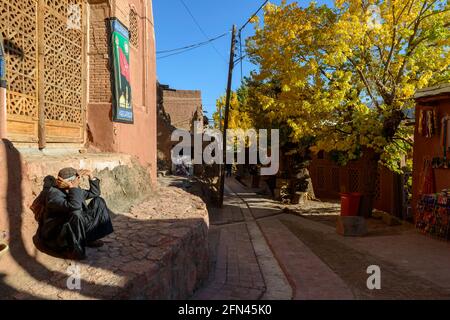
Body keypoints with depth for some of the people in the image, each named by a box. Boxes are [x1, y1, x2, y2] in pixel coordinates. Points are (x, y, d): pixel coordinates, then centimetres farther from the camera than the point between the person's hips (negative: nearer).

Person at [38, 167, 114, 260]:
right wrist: (74, 187, -35)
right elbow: (74, 206, -40)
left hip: (76, 229, 9)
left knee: (98, 201, 4)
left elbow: (94, 192, 14)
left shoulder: (75, 190, 2)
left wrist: (91, 176, 0)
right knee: (76, 214, -39)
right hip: (56, 235, -9)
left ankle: (89, 238, 4)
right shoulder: (53, 194, -23)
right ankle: (71, 250, -19)